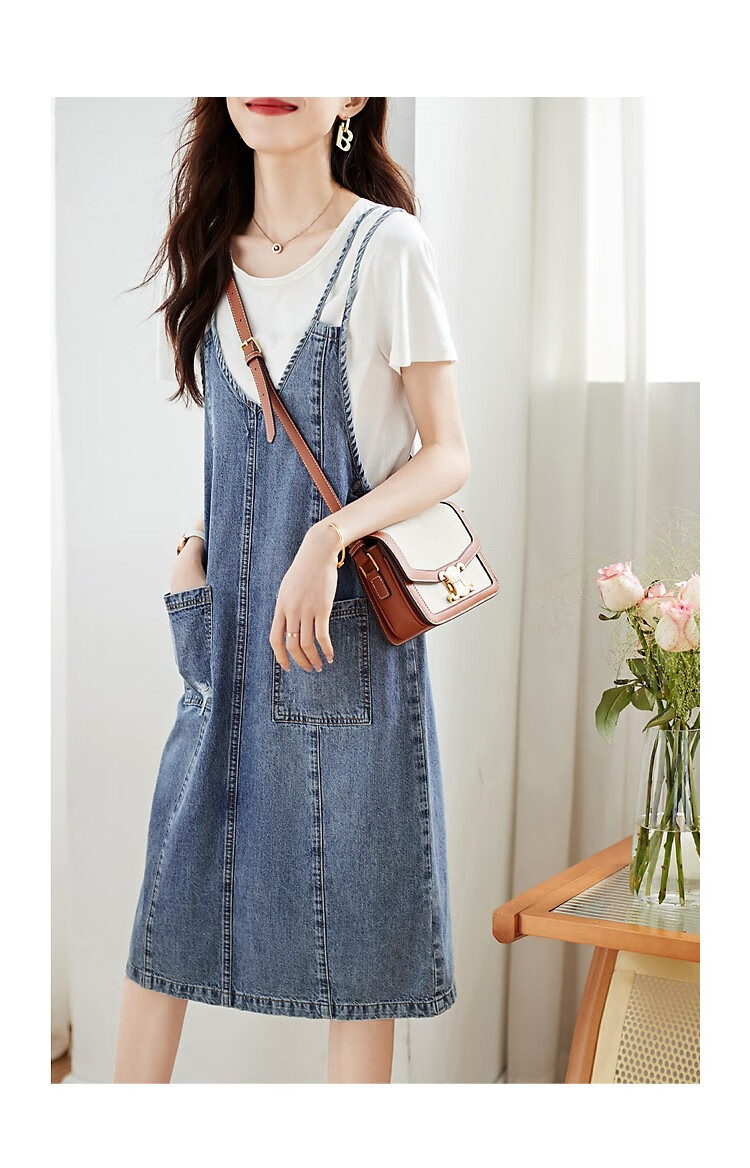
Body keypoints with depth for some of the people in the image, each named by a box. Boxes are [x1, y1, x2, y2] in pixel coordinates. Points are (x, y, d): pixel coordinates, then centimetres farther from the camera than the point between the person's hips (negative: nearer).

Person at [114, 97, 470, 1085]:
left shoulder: (387, 245, -6)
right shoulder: (213, 252, 11)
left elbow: (449, 455, -7)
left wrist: (329, 537, -20)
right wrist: (193, 541, 6)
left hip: (345, 619, -5)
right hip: (227, 615, 5)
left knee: (350, 888, 3)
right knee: (175, 866, 8)